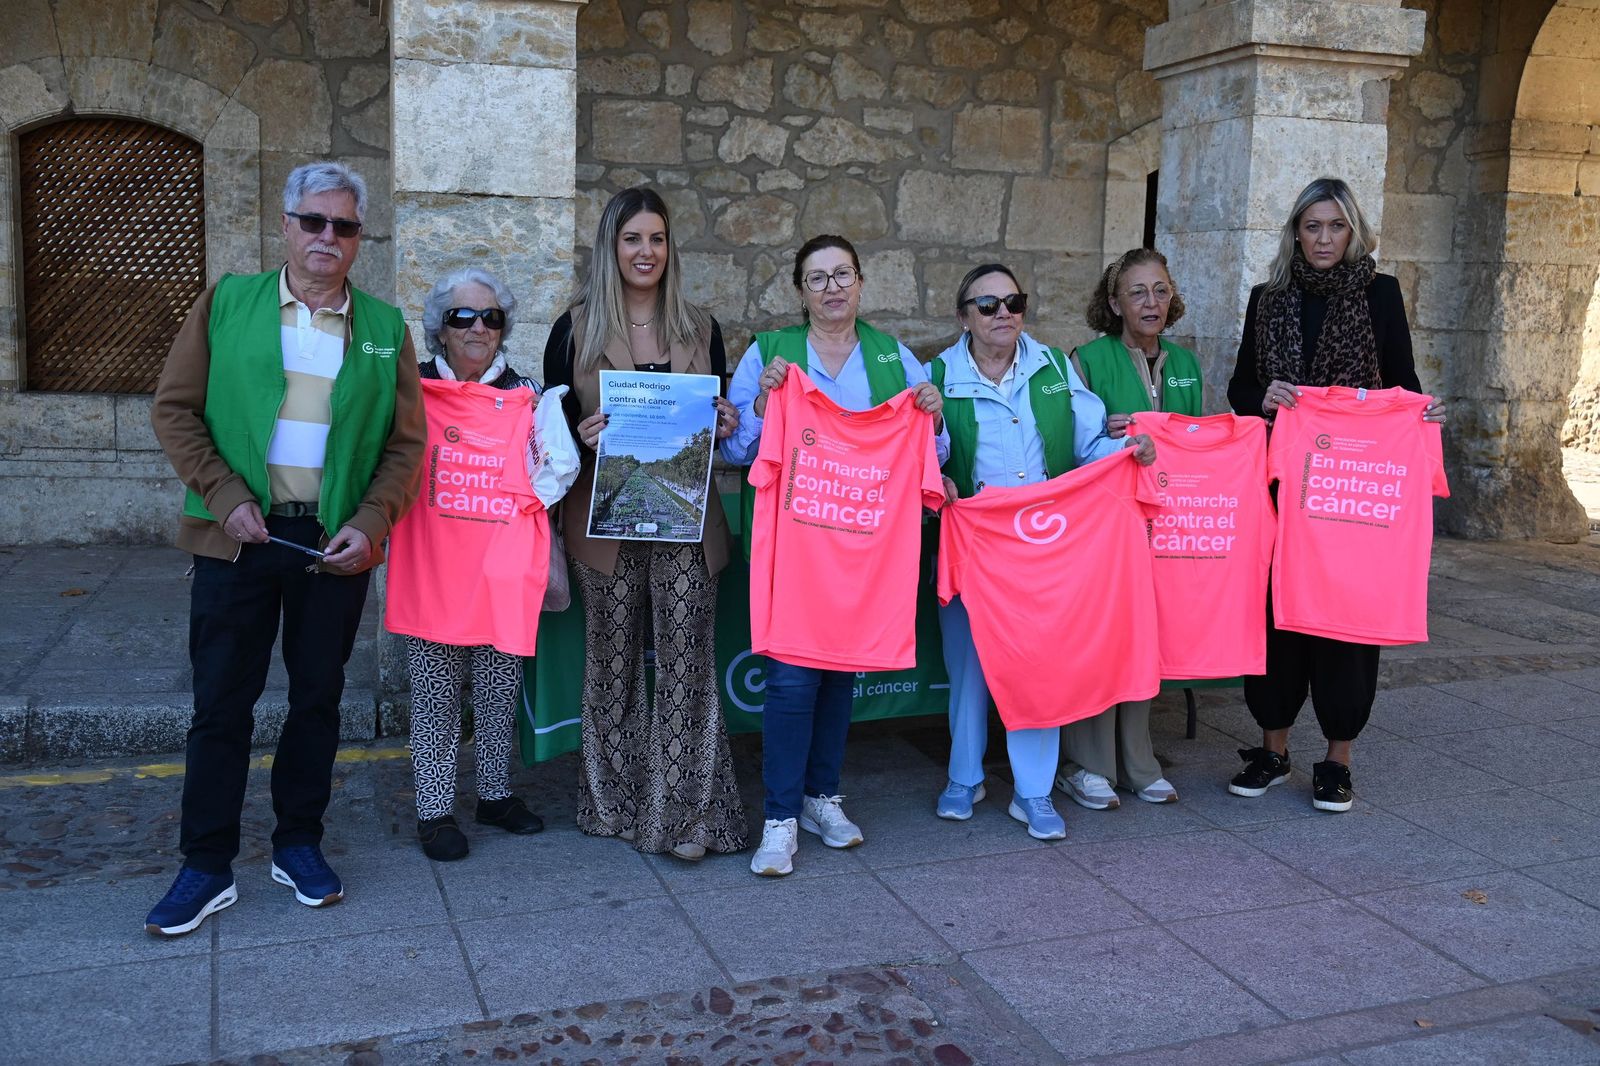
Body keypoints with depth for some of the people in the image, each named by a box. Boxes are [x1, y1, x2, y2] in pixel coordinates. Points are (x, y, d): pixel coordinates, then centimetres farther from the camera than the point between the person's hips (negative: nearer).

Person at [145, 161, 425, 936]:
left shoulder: (384, 327, 6)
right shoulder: (227, 303, 4)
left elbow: (406, 441, 5)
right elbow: (174, 408, 1)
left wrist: (371, 523, -9)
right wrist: (224, 498, -10)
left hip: (337, 543, 1)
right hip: (239, 534, -1)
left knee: (318, 699, 11)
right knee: (221, 704, 3)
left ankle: (298, 843, 26)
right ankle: (207, 866, 15)